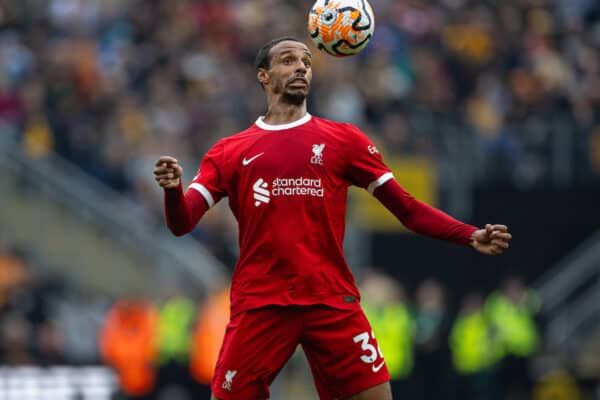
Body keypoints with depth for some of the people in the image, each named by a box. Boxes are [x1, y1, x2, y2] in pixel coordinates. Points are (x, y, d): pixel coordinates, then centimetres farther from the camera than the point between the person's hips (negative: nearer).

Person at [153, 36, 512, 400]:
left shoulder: (343, 140, 12)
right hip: (259, 305, 0)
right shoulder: (230, 152, 11)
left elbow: (408, 209, 9)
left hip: (333, 302, 1)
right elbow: (181, 224, 4)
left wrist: (471, 236, -5)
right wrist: (173, 189, -19)